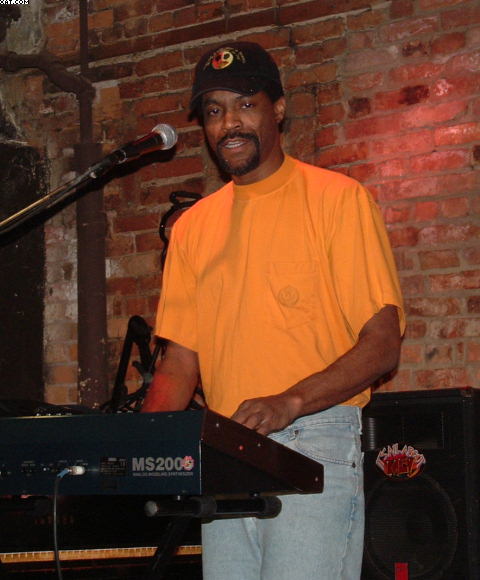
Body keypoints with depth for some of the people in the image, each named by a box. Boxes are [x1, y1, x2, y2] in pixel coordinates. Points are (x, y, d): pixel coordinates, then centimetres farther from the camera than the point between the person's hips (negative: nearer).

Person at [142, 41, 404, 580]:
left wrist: (291, 401, -21)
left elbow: (382, 343, -6)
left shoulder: (336, 199, 1)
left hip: (315, 443, -5)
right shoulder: (192, 226, 17)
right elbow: (181, 360, 15)